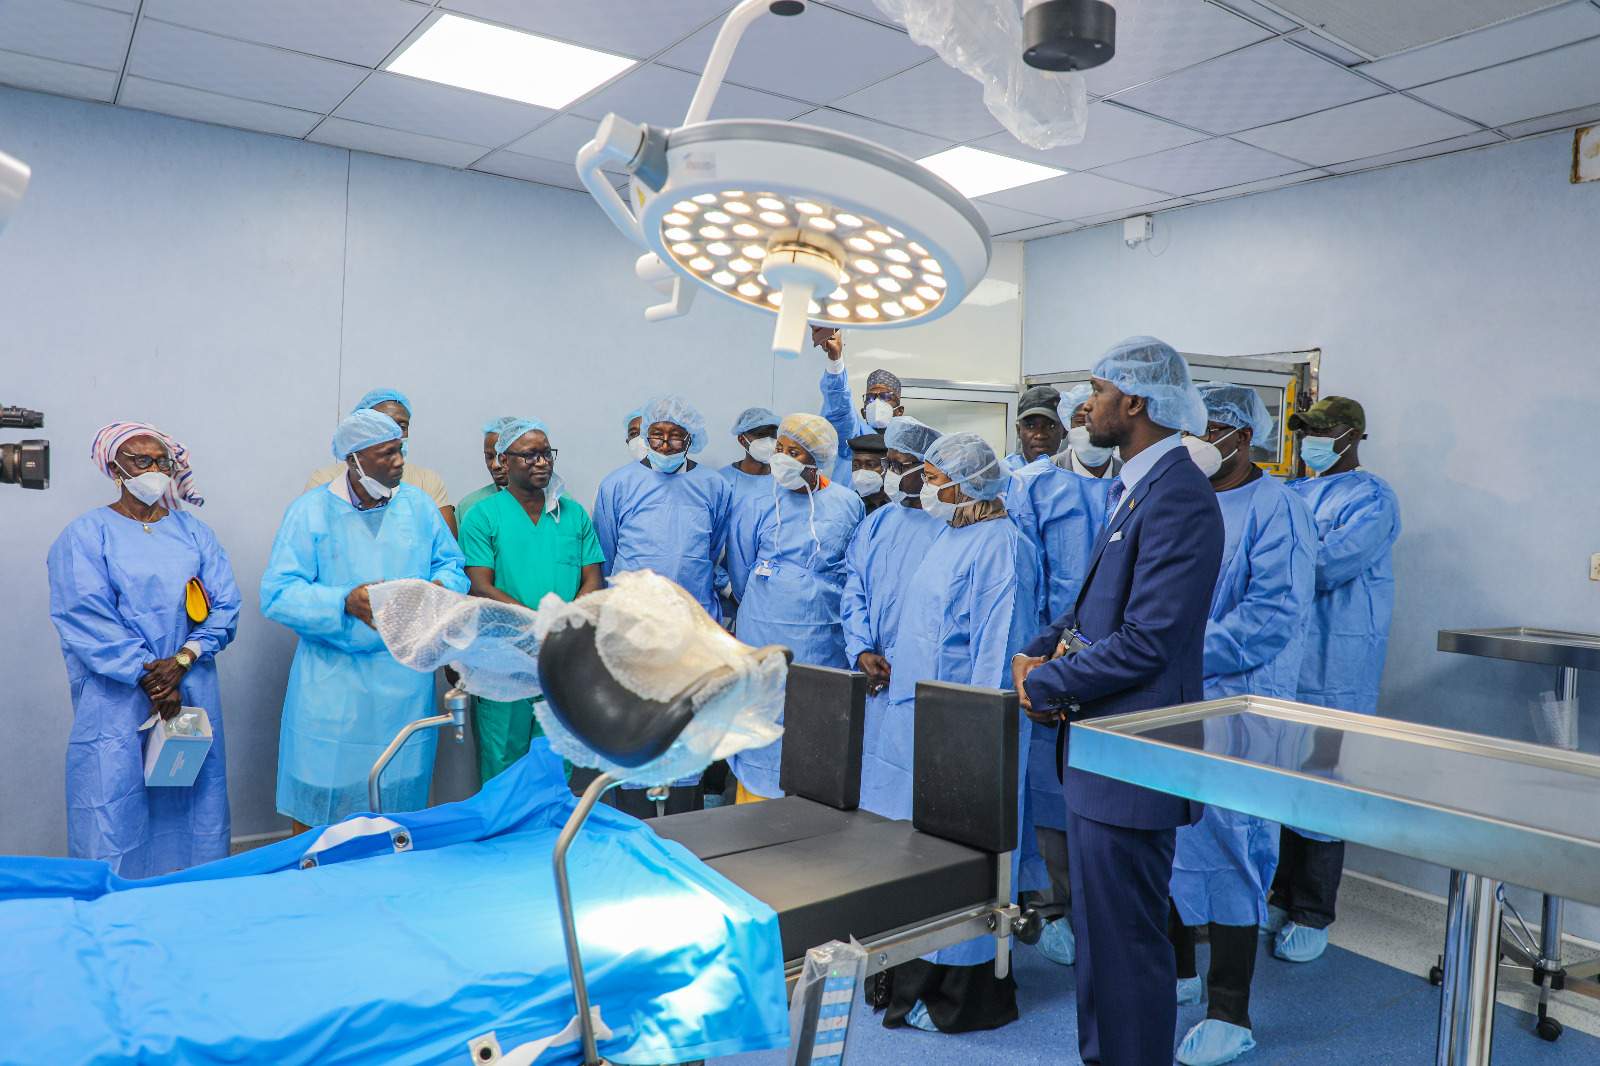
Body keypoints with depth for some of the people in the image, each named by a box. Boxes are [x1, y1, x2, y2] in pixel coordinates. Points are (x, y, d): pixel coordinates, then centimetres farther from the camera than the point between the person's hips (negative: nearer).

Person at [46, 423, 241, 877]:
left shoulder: (195, 532, 13)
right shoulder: (85, 535, 2)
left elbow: (225, 607, 4)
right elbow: (86, 619, -7)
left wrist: (182, 659, -11)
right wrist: (147, 675, -14)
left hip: (193, 693, 3)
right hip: (117, 699, -3)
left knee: (194, 803, 7)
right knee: (116, 810, -2)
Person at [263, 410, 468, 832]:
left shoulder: (418, 504, 6)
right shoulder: (309, 512, -5)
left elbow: (452, 564, 11)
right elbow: (278, 594, -10)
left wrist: (442, 586, -12)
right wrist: (345, 603, -26)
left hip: (407, 681, 3)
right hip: (333, 682, -3)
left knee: (400, 799, 12)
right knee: (321, 795, 3)